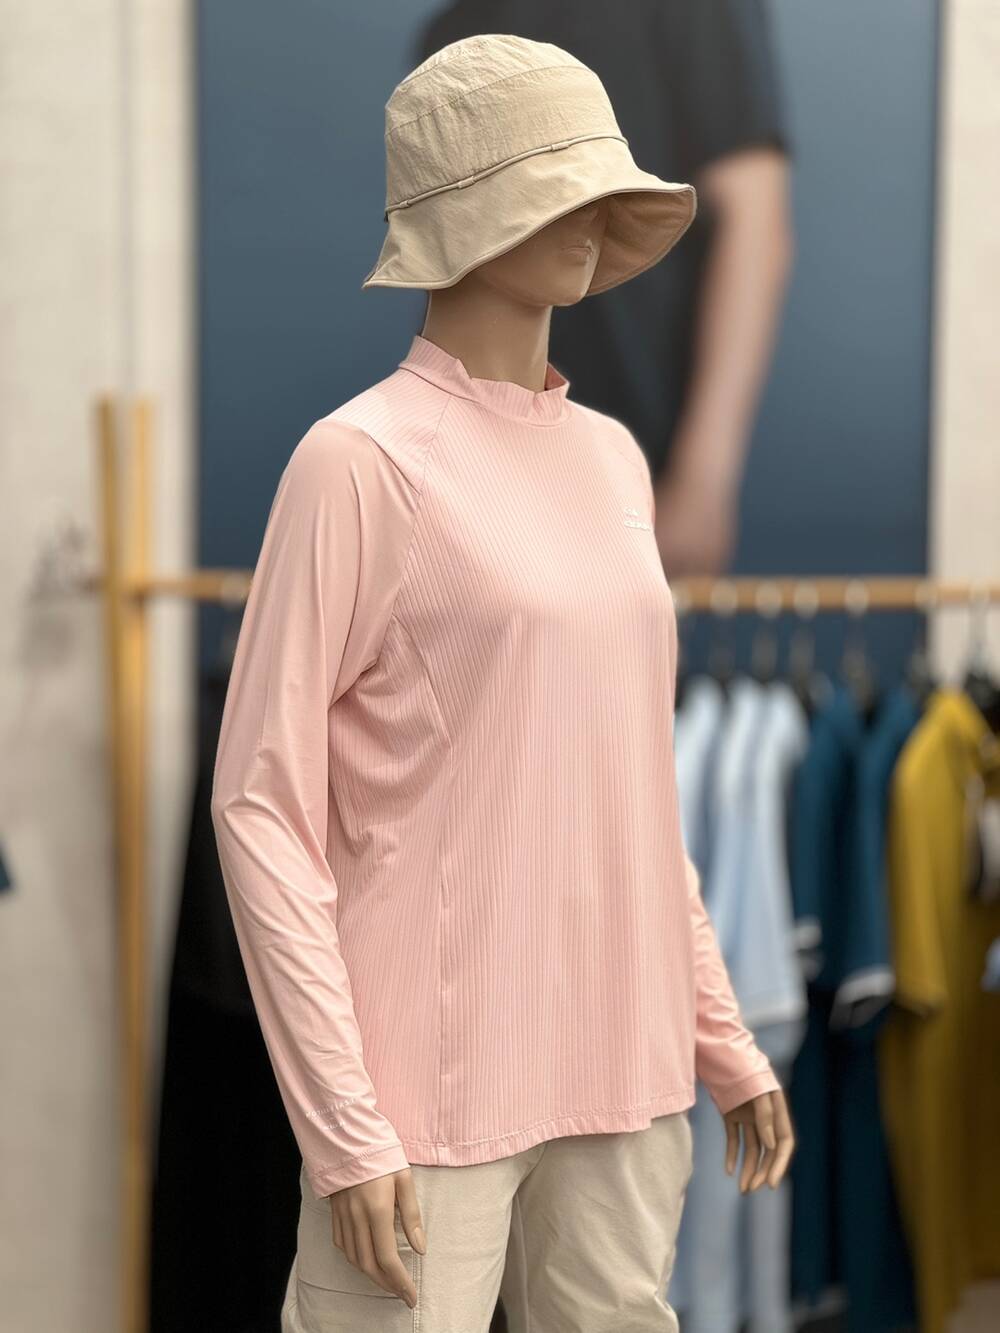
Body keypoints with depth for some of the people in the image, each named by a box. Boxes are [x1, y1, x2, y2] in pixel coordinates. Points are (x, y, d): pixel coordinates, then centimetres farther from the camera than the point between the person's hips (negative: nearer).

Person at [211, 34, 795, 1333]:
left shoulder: (609, 461, 11)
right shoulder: (355, 462, -10)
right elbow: (263, 812, -11)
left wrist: (724, 1043, 14)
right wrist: (340, 1130, -16)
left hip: (613, 1077, 7)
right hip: (423, 1088, -6)